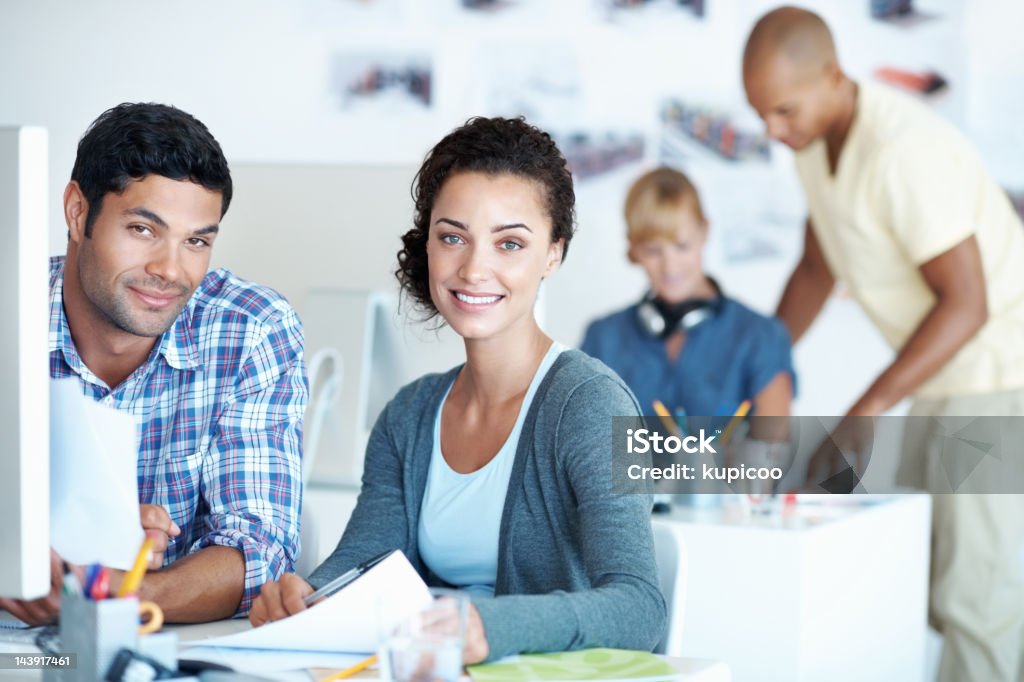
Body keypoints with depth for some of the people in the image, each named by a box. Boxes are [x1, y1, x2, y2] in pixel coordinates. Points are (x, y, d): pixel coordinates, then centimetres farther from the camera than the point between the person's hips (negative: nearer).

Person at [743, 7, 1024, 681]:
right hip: (946, 378, 9)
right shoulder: (817, 141, 3)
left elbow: (965, 302, -27)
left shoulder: (905, 151, -26)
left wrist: (866, 411, -31)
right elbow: (817, 269, 16)